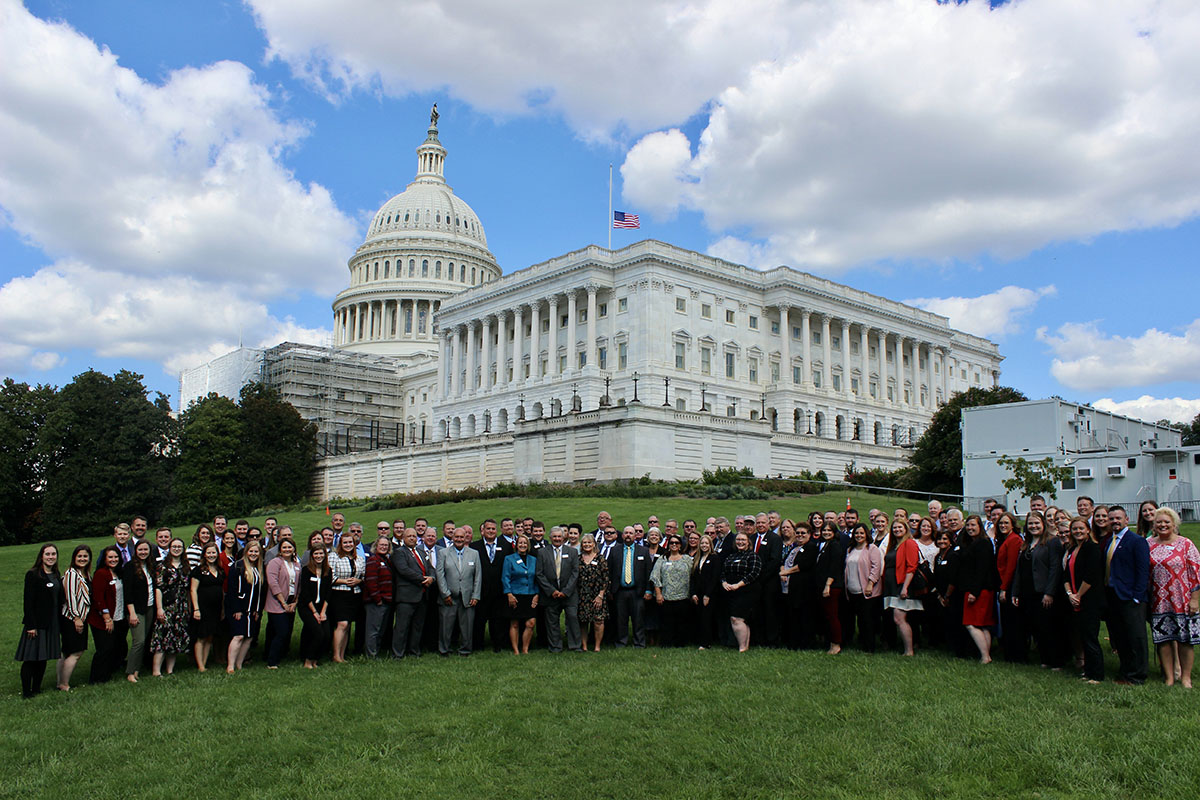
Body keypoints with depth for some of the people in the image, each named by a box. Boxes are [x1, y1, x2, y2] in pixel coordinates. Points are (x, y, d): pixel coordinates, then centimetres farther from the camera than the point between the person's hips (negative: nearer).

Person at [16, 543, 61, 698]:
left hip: (51, 623, 7)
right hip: (36, 623, -7)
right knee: (31, 659, -3)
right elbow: (28, 602, -13)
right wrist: (31, 625, -17)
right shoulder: (33, 575, -10)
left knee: (43, 658, 12)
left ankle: (36, 689, 20)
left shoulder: (56, 575, 11)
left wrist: (58, 621, 12)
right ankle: (26, 692, 6)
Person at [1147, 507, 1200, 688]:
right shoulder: (1149, 545, 6)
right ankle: (1169, 677, 15)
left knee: (1185, 640, 4)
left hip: (1182, 602, -2)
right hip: (1158, 603, 2)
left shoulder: (1185, 544, -2)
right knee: (1163, 640, 5)